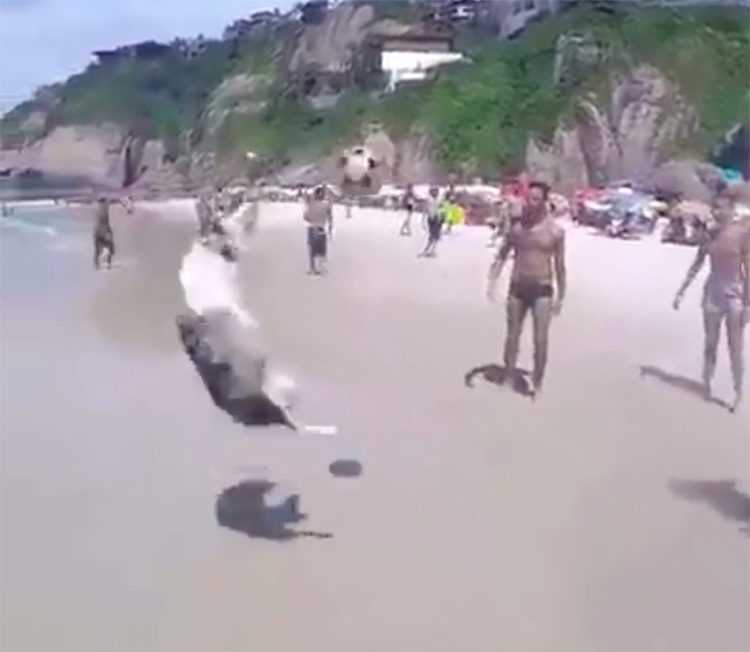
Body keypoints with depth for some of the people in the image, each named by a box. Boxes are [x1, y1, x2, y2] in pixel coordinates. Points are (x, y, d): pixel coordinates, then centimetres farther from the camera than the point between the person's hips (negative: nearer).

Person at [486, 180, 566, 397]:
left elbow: (560, 265, 0)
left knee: (540, 341, -5)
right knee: (512, 337, 12)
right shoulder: (516, 225, -1)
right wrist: (493, 280, -8)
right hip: (517, 287, 2)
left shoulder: (555, 230, -6)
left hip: (542, 289, -2)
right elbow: (502, 255, 4)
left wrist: (560, 295, 1)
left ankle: (537, 383, 9)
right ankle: (509, 377, 27)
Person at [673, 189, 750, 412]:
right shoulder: (710, 233, 0)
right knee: (710, 344, 14)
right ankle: (706, 385, 27)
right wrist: (681, 292, 7)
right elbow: (696, 265, 8)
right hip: (712, 291, 4)